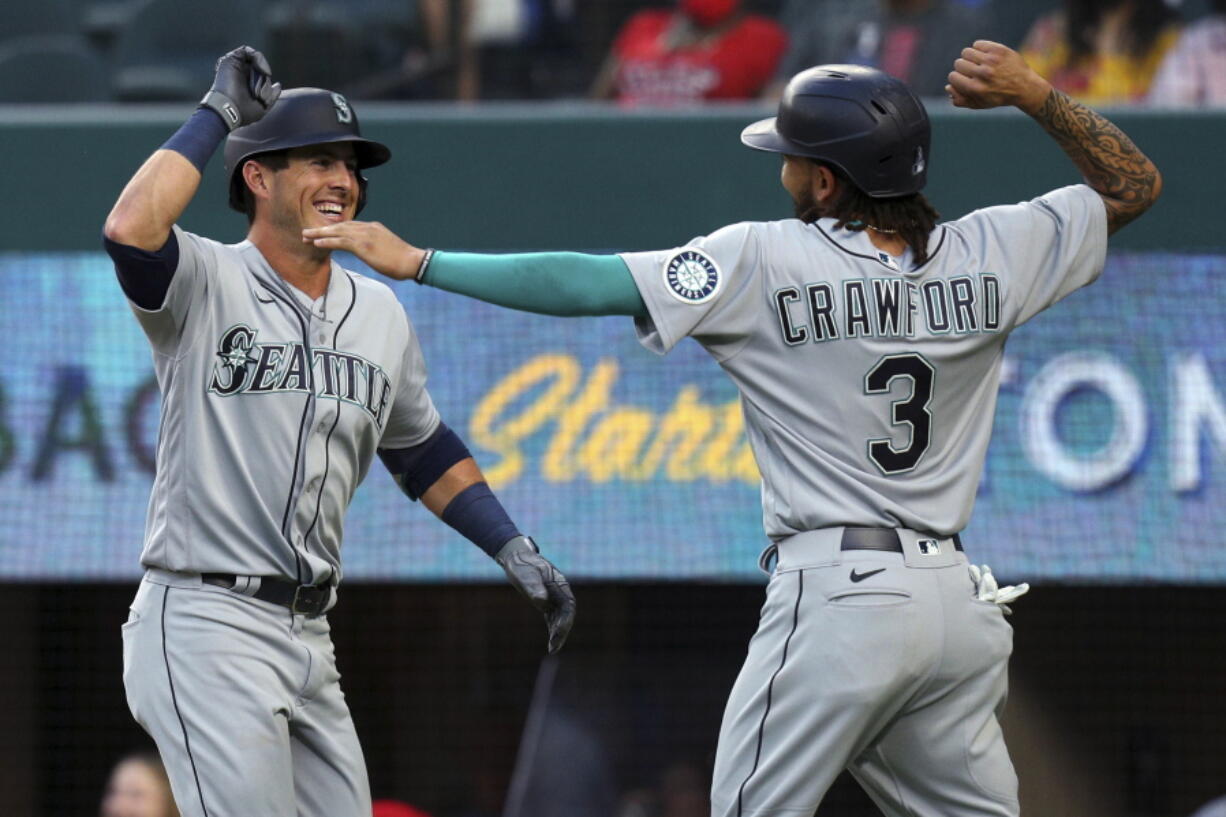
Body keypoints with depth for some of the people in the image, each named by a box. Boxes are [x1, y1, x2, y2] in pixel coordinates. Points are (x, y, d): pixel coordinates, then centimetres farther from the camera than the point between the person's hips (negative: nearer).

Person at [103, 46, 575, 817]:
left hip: (308, 633, 8)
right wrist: (218, 114, -16)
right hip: (207, 627, -8)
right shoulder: (208, 284, -6)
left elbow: (423, 451, 26)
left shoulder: (379, 312, 14)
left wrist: (515, 551, 16)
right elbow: (131, 231, -28)